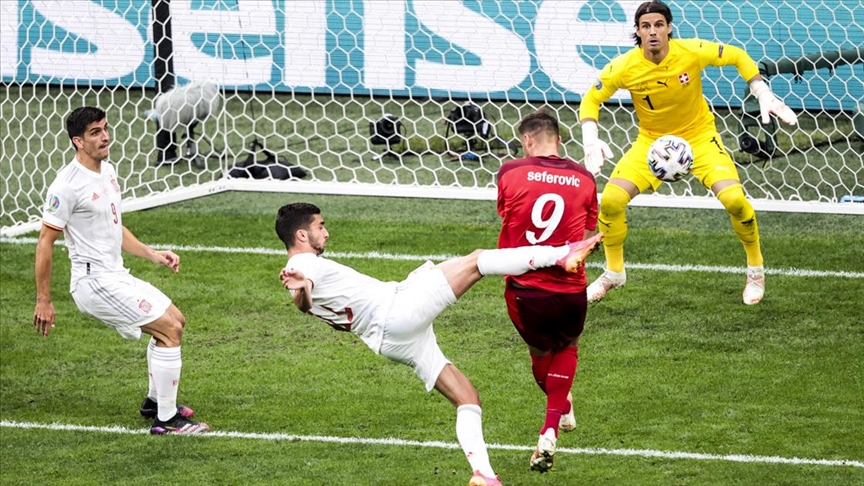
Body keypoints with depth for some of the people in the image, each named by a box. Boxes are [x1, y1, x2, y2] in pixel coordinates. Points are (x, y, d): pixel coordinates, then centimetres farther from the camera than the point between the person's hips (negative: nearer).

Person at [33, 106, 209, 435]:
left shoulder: (107, 171, 10)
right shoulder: (69, 184, -18)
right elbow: (45, 242, -15)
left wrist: (153, 255, 14)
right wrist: (43, 301, -15)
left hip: (116, 277, 10)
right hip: (94, 282, -10)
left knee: (175, 320, 21)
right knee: (170, 330, -13)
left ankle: (156, 402, 35)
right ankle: (166, 419, -6)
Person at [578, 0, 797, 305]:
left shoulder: (692, 52, -22)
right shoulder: (624, 67, -20)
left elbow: (738, 57, -5)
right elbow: (591, 100, -6)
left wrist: (764, 96, -12)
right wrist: (590, 141, -21)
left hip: (699, 136, -1)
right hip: (651, 140, 1)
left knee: (734, 199, -22)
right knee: (610, 200, -16)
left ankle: (756, 269, 5)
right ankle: (614, 273, 10)